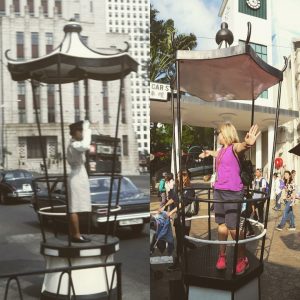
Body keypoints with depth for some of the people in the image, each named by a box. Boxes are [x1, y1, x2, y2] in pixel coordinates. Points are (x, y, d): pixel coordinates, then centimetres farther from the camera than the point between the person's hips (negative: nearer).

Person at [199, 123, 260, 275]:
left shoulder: (234, 147, -9)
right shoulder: (221, 150, 15)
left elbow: (241, 147, -35)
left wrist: (248, 144, -58)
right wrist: (207, 152, 62)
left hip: (233, 192, -7)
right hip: (218, 190, 7)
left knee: (233, 227, -6)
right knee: (222, 224, 9)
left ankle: (243, 259, 10)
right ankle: (222, 255, 21)